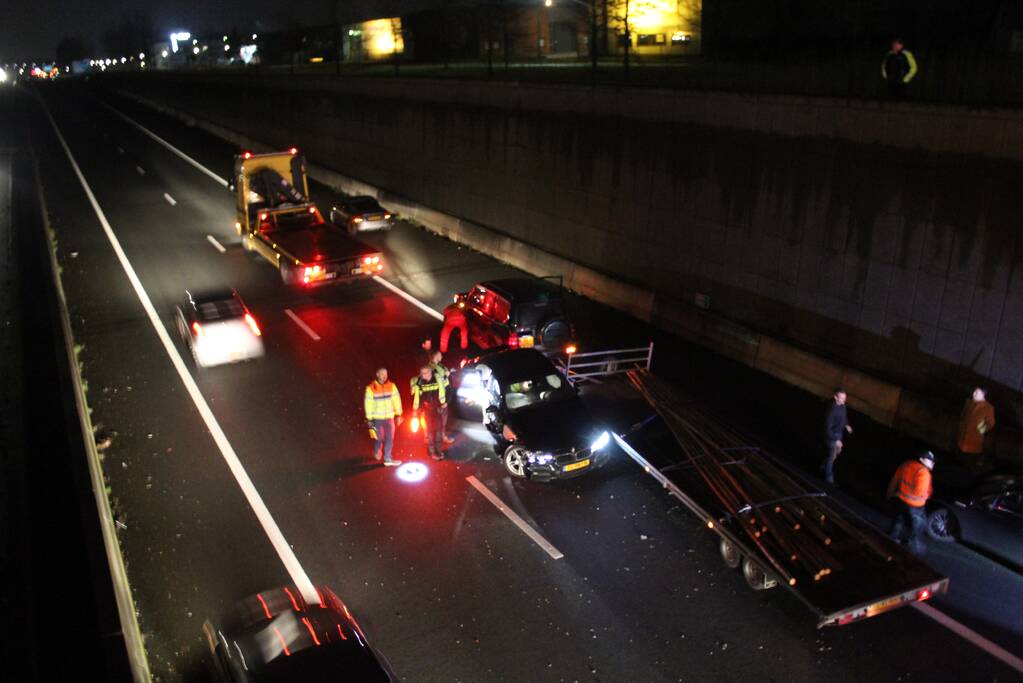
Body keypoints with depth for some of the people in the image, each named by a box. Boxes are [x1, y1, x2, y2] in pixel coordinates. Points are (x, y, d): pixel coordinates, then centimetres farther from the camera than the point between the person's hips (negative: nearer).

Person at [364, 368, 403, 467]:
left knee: (389, 439, -1)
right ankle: (376, 453, 37)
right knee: (379, 438, 8)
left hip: (389, 417, 2)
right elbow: (368, 404, -7)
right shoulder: (370, 388, -9)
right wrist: (369, 419, -6)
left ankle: (387, 459, 7)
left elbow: (396, 400, 2)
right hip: (377, 418, -2)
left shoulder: (391, 386, 0)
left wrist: (398, 415, 0)